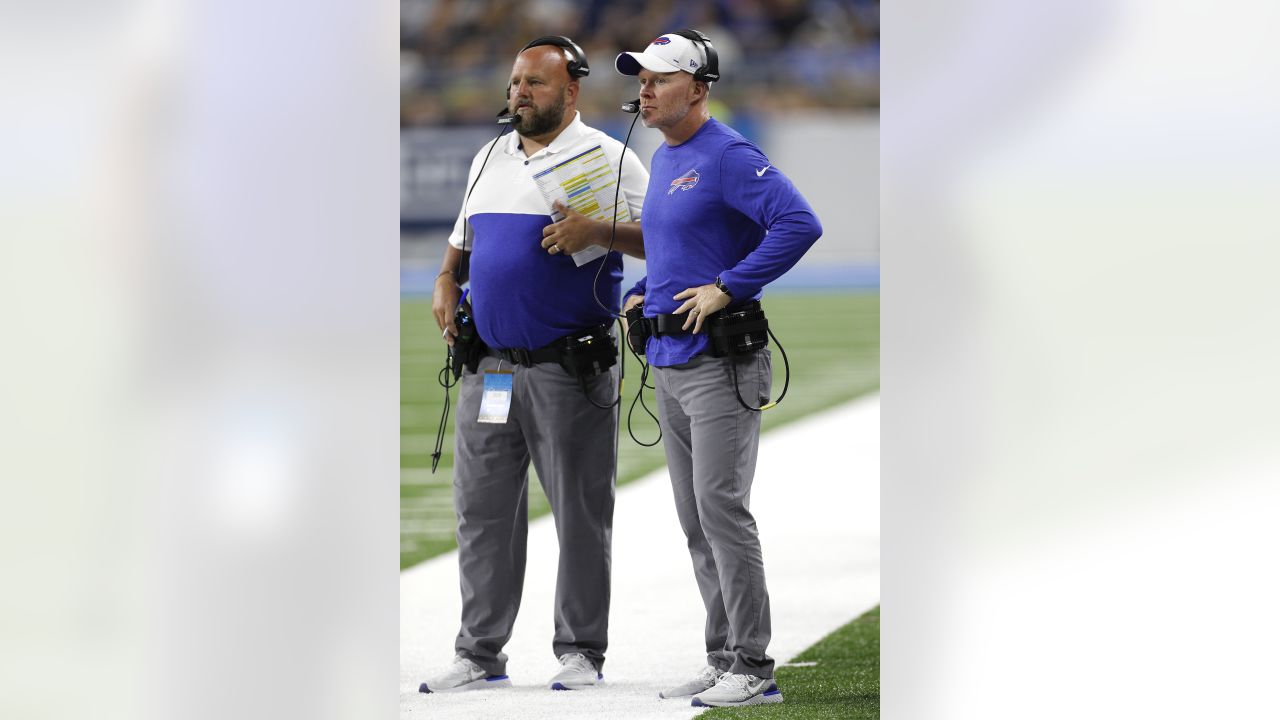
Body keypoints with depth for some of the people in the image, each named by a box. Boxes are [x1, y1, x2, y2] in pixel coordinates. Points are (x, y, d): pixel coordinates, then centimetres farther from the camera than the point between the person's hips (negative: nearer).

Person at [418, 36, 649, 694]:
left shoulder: (605, 157, -3)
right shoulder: (490, 158, 16)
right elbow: (464, 238, 29)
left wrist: (600, 231, -23)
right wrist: (447, 281, 10)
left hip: (567, 368, -6)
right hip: (488, 365, 6)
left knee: (580, 511, 0)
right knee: (481, 510, 6)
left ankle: (580, 651, 8)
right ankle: (480, 654, 12)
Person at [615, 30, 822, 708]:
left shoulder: (729, 156, -13)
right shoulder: (662, 160, 16)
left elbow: (799, 224, -25)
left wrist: (727, 288, -23)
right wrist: (642, 294, 14)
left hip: (719, 363, -10)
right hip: (668, 362, 10)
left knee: (721, 507, -12)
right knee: (695, 521, 11)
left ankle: (754, 669, -9)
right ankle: (723, 659, 18)